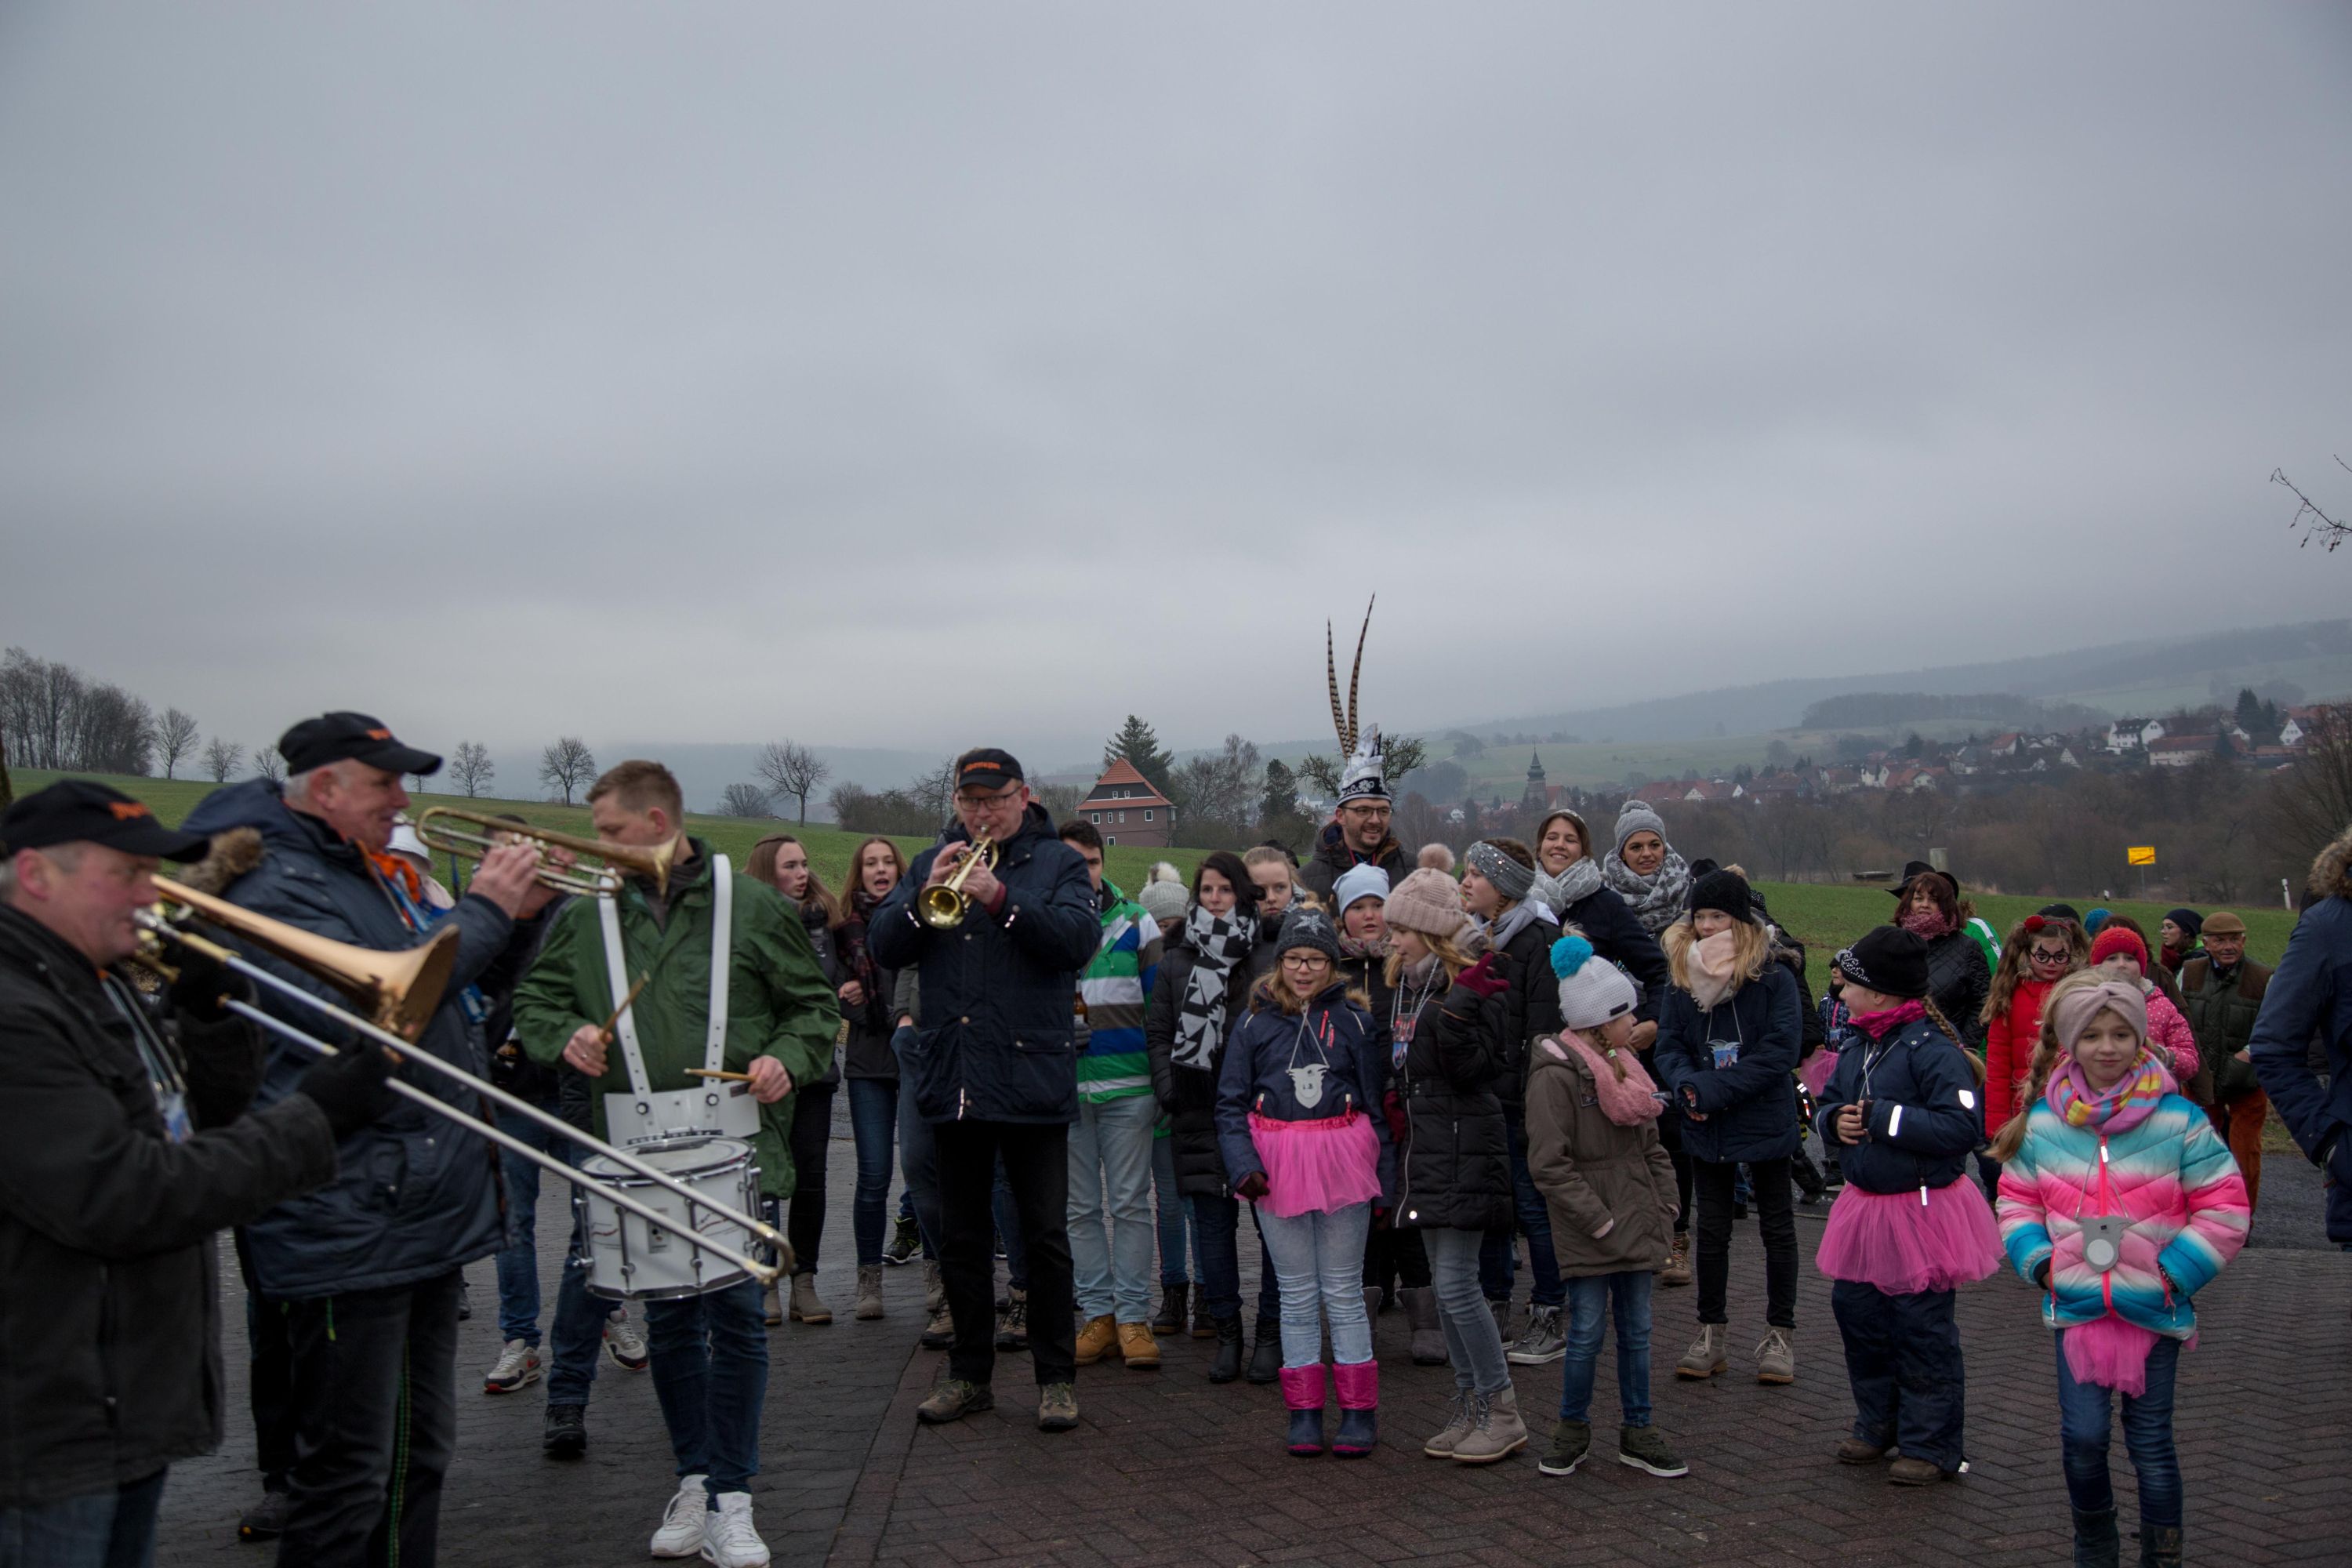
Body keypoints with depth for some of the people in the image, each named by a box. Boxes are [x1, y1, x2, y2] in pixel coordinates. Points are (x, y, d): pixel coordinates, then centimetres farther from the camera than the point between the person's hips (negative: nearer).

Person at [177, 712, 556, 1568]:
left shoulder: (365, 878, 16)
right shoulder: (275, 888, -14)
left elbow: (447, 990, 25)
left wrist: (519, 916, 7)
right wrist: (483, 910, -19)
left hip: (422, 1220, 10)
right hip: (347, 1233, -10)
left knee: (419, 1455, 19)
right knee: (350, 1480, -3)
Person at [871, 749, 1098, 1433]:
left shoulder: (1058, 863, 3)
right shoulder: (931, 863, 12)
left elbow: (1079, 938, -14)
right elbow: (884, 947, 3)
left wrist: (1002, 899, -23)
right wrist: (923, 897, -15)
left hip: (1032, 1077, -3)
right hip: (951, 1080, 4)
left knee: (1046, 1235, 2)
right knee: (961, 1236, 12)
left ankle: (1057, 1377, 13)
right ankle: (969, 1374, 23)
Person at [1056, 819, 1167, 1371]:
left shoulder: (1135, 922, 6)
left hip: (1129, 1086, -1)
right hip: (1063, 1090, 1)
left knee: (1130, 1205, 1)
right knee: (1082, 1209, 7)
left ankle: (1134, 1318, 6)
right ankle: (1098, 1314, 15)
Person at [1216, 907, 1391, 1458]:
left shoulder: (1353, 1020, 1)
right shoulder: (1255, 1023, 3)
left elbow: (1376, 1101, 5)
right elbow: (1230, 1103, 4)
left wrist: (1379, 1174, 0)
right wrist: (1244, 1165, -9)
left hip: (1341, 1163, -1)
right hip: (1278, 1167, 1)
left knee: (1343, 1292, 5)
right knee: (1297, 1294, 8)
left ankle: (1359, 1413, 13)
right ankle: (1304, 1413, 16)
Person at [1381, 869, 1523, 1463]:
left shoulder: (1473, 985, -12)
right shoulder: (1404, 980, 13)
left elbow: (1469, 1068, -21)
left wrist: (1461, 1006, -29)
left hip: (1465, 1151, -9)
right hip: (1423, 1151, 9)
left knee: (1457, 1286, -10)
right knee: (1444, 1286, 12)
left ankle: (1503, 1413, 2)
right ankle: (1470, 1407, 21)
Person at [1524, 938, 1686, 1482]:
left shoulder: (1624, 1065, 12)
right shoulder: (1555, 1075, -15)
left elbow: (1651, 1146, 19)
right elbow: (1550, 1165, -18)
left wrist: (1666, 1206, 9)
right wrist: (1600, 1221, -16)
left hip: (1637, 1225, 7)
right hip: (1586, 1234, -7)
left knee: (1636, 1330, 13)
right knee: (1587, 1332, 0)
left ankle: (1637, 1431, 25)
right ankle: (1573, 1429, 19)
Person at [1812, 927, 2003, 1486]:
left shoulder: (1933, 1049, -19)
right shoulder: (1859, 1047, 8)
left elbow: (1963, 1127, -28)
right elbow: (1828, 1103, 19)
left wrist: (1882, 1116, -24)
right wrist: (1835, 1121, -5)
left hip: (1923, 1210, -9)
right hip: (1865, 1206, 9)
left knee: (1922, 1328, 1)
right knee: (1855, 1312, 15)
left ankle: (1932, 1445, 15)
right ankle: (1878, 1425, 32)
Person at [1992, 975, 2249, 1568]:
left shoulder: (2178, 1120, -7)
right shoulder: (2042, 1122, 1)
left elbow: (2224, 1207, -4)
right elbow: (2017, 1200, 12)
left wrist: (2175, 1273, -9)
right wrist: (2041, 1263, -1)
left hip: (2155, 1310, -2)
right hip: (2076, 1306, 2)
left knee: (2151, 1440, 7)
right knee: (2081, 1436, 0)